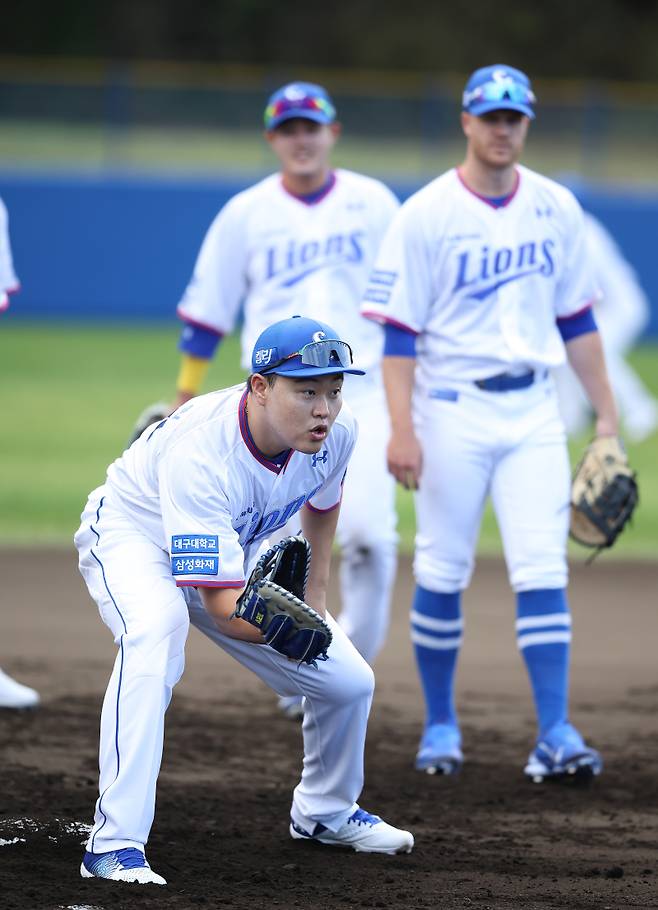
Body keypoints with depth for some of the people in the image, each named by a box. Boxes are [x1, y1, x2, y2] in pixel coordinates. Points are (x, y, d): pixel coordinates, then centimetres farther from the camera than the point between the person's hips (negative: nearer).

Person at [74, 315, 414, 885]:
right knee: (155, 628, -40)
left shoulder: (336, 432, -22)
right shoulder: (198, 452, -41)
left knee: (349, 683, 2)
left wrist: (316, 596, 3)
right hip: (137, 536, -6)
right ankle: (114, 845, -40)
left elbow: (322, 500, 6)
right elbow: (222, 603, -44)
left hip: (239, 554, 6)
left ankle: (325, 812, 36)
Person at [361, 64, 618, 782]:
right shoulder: (425, 215, -7)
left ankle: (554, 734, -9)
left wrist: (605, 413, 11)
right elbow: (398, 331, -9)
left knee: (542, 573, -6)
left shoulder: (555, 209, 6)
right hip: (451, 411, -3)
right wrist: (401, 430, -17)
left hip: (532, 411, 3)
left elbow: (576, 318, 14)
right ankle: (440, 726, 18)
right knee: (441, 575, 4)